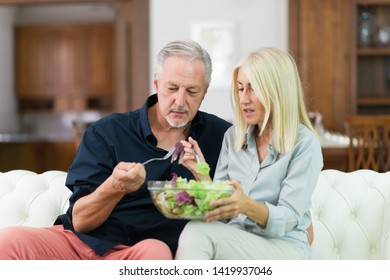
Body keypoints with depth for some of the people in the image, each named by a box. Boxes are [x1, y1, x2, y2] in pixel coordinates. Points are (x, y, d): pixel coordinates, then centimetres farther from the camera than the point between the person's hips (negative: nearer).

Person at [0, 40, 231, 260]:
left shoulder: (218, 134, 11)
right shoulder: (107, 132, 6)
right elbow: (80, 221, 0)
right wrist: (115, 187, -19)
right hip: (83, 240, -1)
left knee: (156, 252, -38)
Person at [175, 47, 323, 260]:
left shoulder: (305, 144, -5)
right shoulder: (233, 136, 11)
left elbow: (288, 219, -14)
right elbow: (221, 208, 11)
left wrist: (248, 206, -34)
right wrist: (201, 173, -8)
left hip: (284, 248, -4)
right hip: (234, 243, 4)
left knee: (198, 233, -31)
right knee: (195, 232, -33)